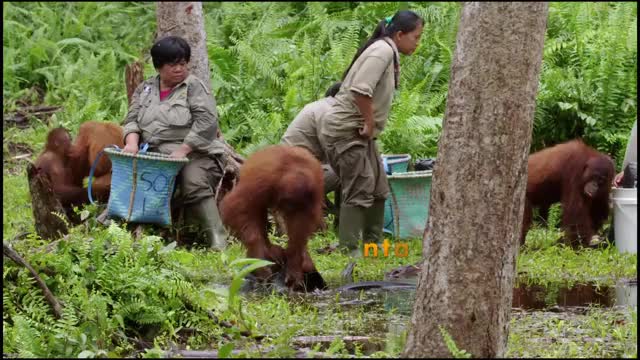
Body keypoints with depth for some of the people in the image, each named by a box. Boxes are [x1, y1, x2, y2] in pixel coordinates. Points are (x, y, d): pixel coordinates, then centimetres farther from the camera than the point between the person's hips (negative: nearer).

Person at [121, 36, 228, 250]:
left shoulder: (194, 87, -1)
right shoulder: (145, 89, 17)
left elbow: (206, 122, -12)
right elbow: (132, 119, 12)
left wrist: (182, 151, -19)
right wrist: (132, 142, -10)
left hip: (193, 154, -6)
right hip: (154, 156, 6)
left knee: (194, 185, -31)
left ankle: (218, 242, -35)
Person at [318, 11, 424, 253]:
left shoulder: (387, 52, 14)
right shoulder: (383, 50, -17)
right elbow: (361, 90, -29)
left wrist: (370, 126, 10)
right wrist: (370, 124, -20)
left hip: (357, 131, 10)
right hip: (344, 130, -10)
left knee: (379, 189, 12)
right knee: (360, 190, -9)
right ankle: (348, 250, -5)